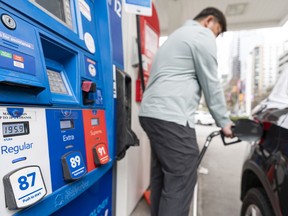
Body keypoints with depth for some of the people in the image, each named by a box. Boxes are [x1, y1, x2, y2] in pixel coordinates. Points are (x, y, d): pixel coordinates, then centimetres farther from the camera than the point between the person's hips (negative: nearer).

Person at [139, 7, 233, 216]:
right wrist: (224, 122, 9)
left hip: (152, 113, 10)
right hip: (171, 116, -10)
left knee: (162, 178, 15)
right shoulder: (203, 35, 1)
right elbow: (211, 84, -2)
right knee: (180, 182, -4)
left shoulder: (178, 35, 30)